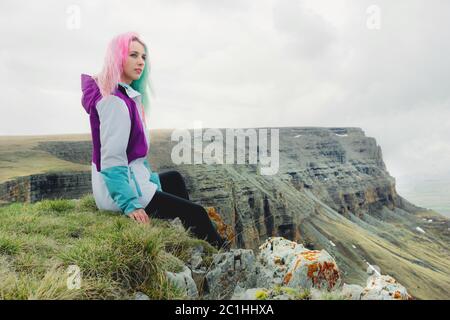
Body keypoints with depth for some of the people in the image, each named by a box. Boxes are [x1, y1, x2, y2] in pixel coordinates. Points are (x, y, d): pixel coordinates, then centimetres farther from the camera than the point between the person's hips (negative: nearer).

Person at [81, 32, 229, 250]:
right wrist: (130, 204, -26)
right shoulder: (115, 102, -21)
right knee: (197, 214, -7)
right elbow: (112, 159, -25)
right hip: (116, 190, -11)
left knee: (174, 178, 30)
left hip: (132, 176, 11)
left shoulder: (128, 95, 11)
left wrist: (152, 179, 17)